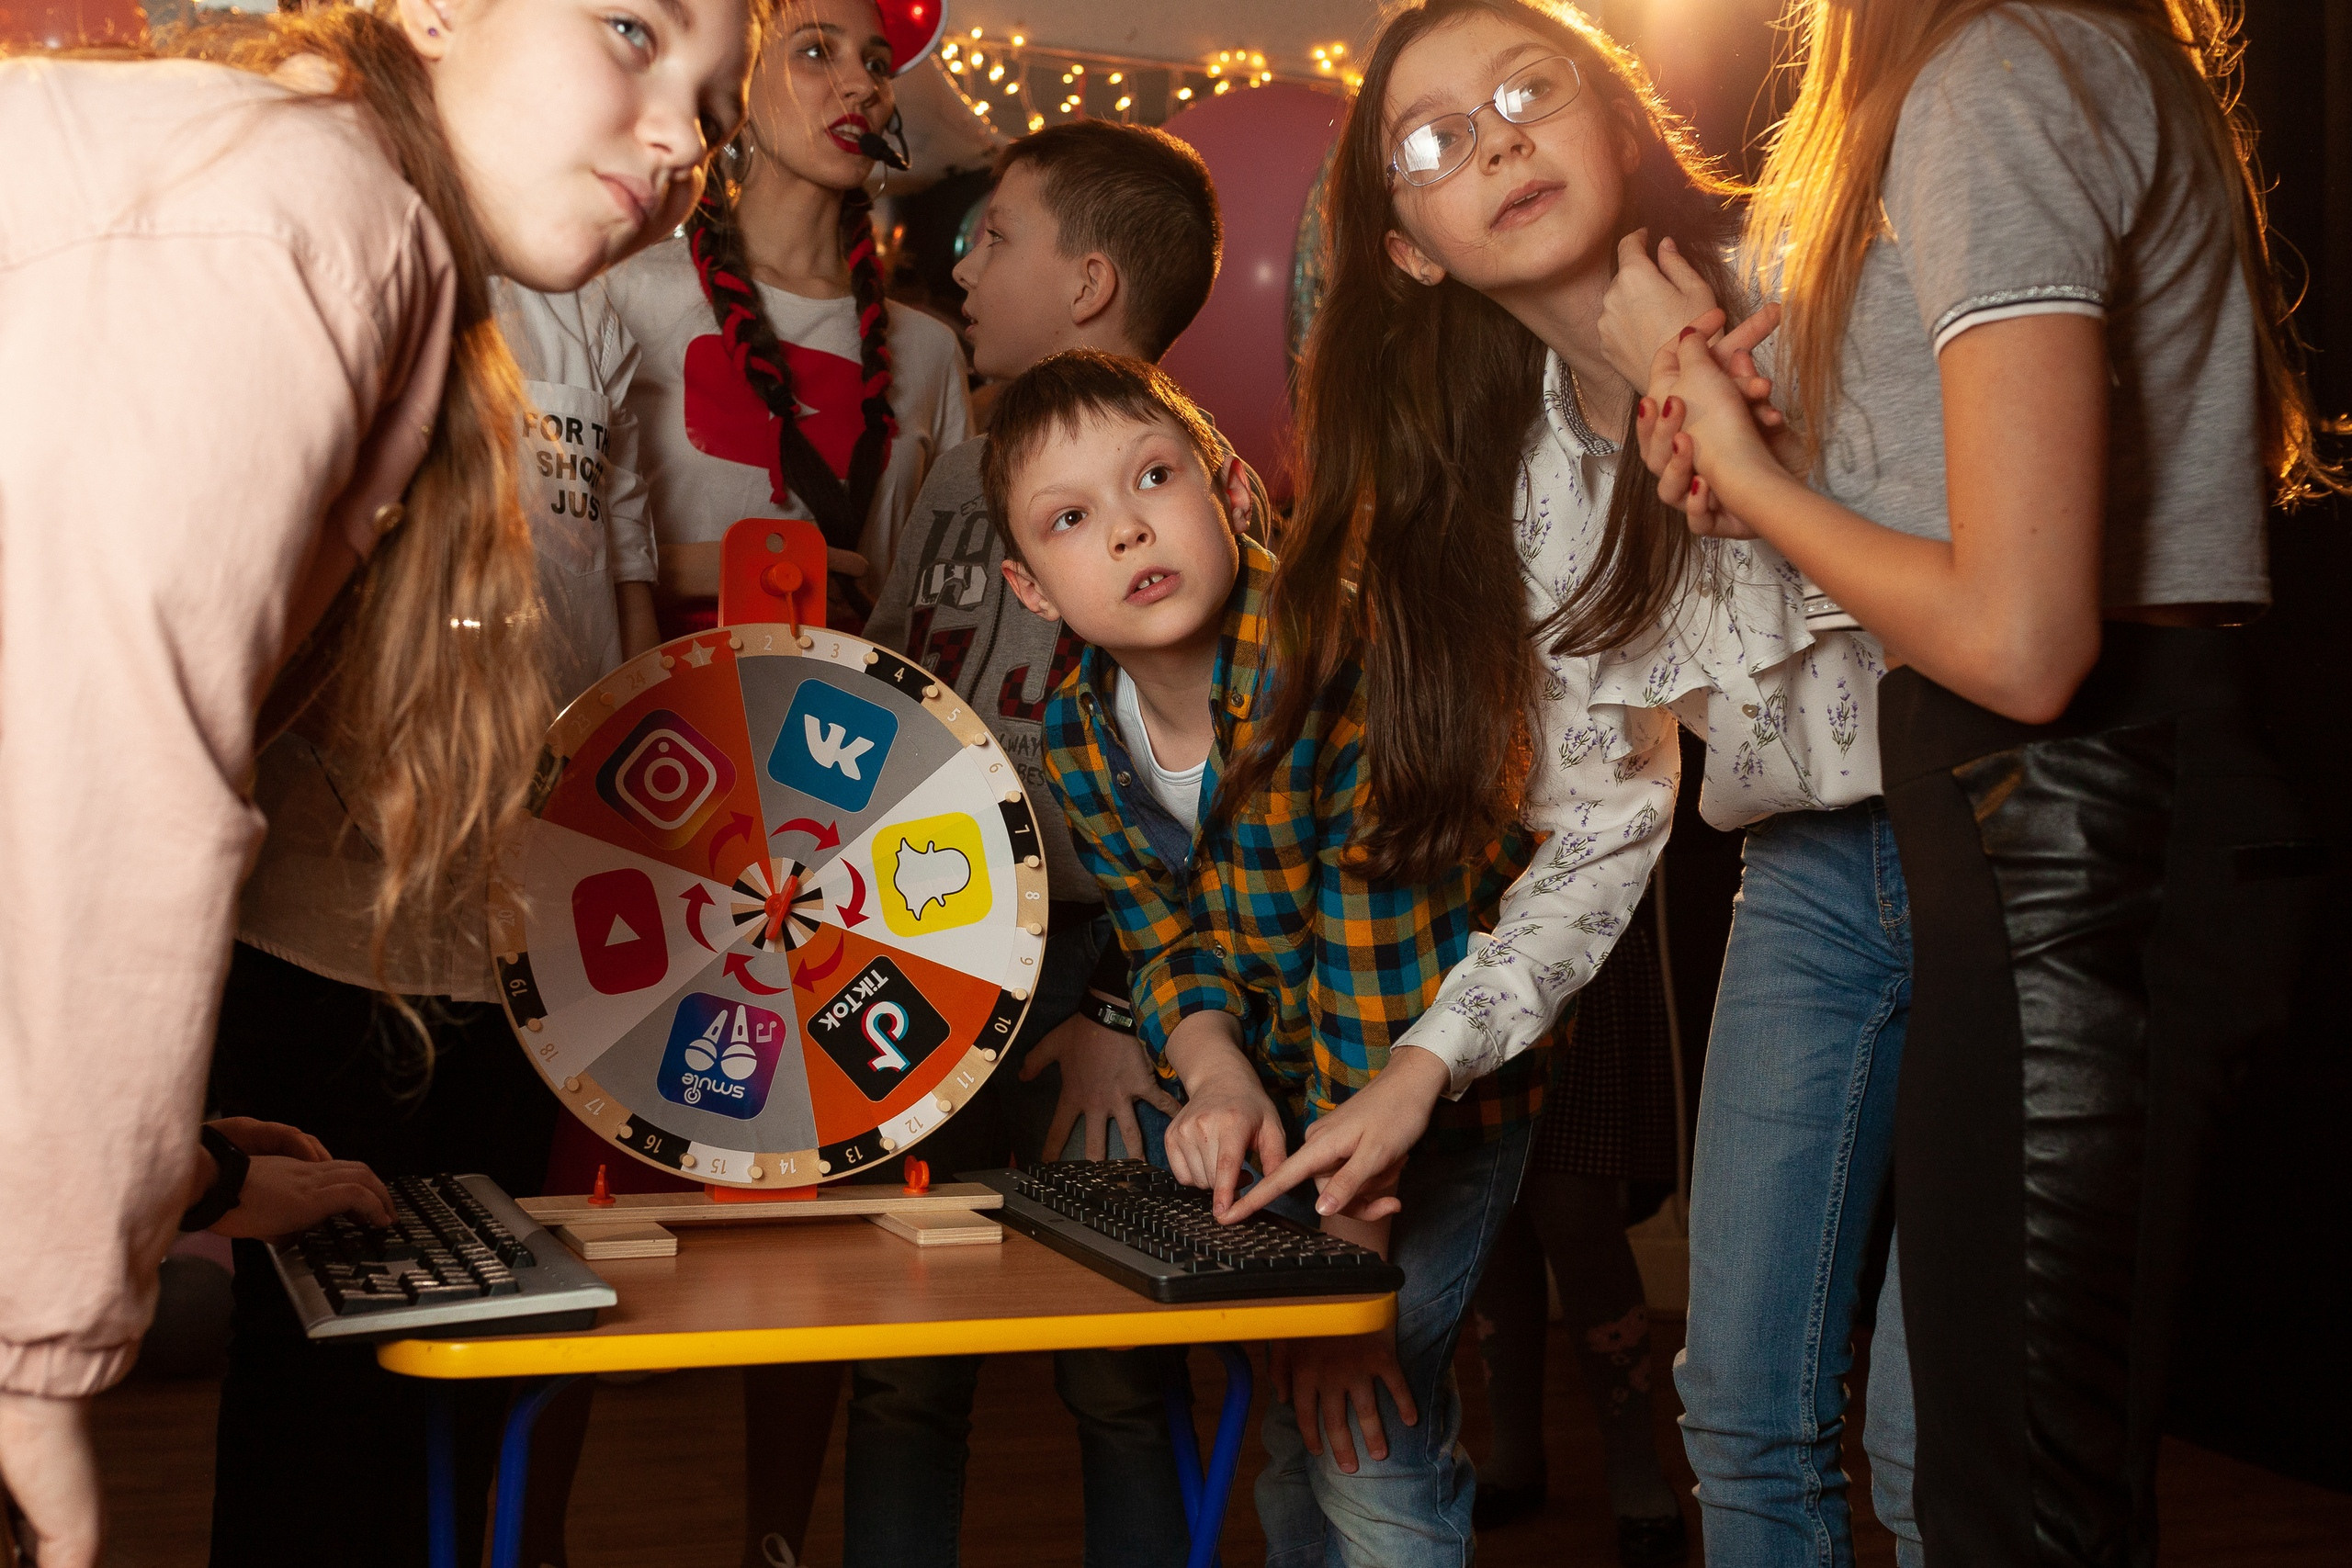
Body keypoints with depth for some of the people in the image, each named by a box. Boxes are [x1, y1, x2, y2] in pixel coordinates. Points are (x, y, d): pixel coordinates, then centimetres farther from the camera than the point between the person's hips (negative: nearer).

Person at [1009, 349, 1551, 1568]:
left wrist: (1352, 1248, -27)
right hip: (1278, 1074, 6)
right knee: (1292, 1438, 15)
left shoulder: (1344, 664, -33)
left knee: (1364, 1432, -13)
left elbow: (1378, 995, -31)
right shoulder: (1080, 736, -10)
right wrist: (1216, 1073, -20)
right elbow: (1165, 941, 2)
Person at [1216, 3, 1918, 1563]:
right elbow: (1603, 822, 8)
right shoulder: (1528, 473, 4)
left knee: (1931, 1439, -9)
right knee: (1746, 1411, 7)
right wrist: (1424, 1066, -1)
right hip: (1808, 880, 5)